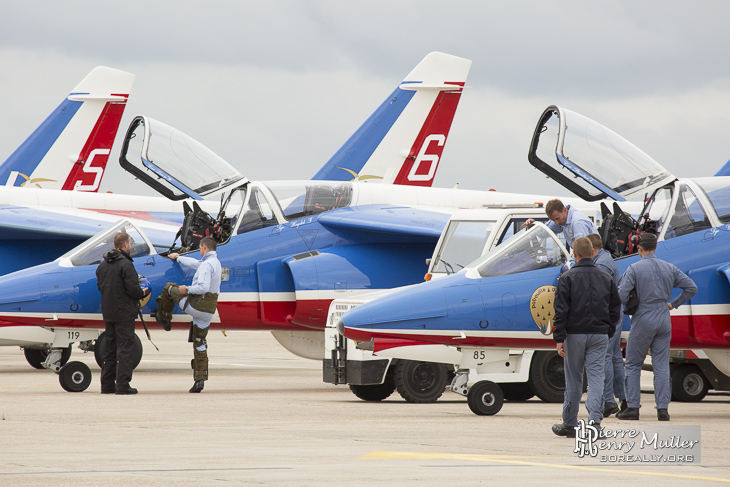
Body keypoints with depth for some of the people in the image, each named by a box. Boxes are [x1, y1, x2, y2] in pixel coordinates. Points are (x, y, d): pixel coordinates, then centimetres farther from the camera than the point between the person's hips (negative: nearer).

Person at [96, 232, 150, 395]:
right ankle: (123, 385, -8)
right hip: (124, 313, -8)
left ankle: (107, 384, 16)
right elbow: (132, 289, -21)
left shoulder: (103, 264, 10)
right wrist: (142, 293, 1)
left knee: (110, 347, 14)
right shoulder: (125, 264, -16)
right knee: (125, 348, -5)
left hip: (108, 313, 8)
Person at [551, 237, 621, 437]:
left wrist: (559, 338, -8)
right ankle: (595, 420, -16)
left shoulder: (568, 278, -5)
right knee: (596, 377, -1)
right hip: (599, 335, 2)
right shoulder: (607, 279, 7)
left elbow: (561, 311, -9)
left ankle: (569, 424, 15)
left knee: (574, 379, 7)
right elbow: (615, 309, 11)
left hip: (575, 334, -2)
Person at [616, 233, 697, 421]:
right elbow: (691, 287, 7)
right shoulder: (669, 268, 5)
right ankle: (663, 409, 0)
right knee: (661, 366, 6)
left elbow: (621, 297, -15)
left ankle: (633, 407, 3)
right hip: (664, 321, 4)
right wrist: (674, 304, 14)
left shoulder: (634, 269, -9)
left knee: (633, 365, 7)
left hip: (643, 320, -4)